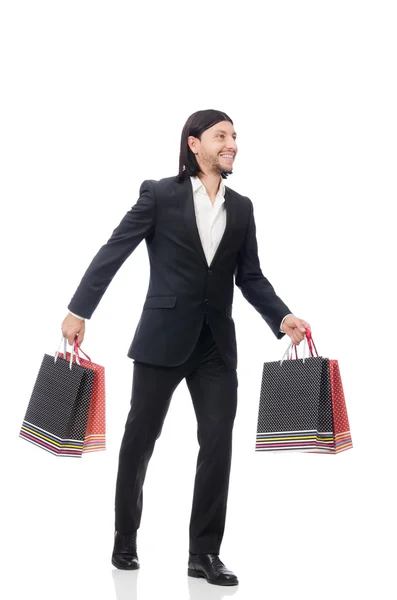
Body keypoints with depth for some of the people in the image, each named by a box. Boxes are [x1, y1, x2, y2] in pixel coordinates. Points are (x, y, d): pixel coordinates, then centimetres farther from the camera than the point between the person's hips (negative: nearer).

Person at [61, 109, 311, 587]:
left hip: (216, 345, 4)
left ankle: (204, 554, 9)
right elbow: (113, 252, -6)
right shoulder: (159, 194, -3)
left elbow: (250, 277, 10)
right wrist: (79, 310, -12)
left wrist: (282, 317, -5)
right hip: (162, 340, -3)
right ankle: (125, 542, 28)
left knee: (218, 444, -2)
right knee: (139, 440, 9)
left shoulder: (241, 207, 10)